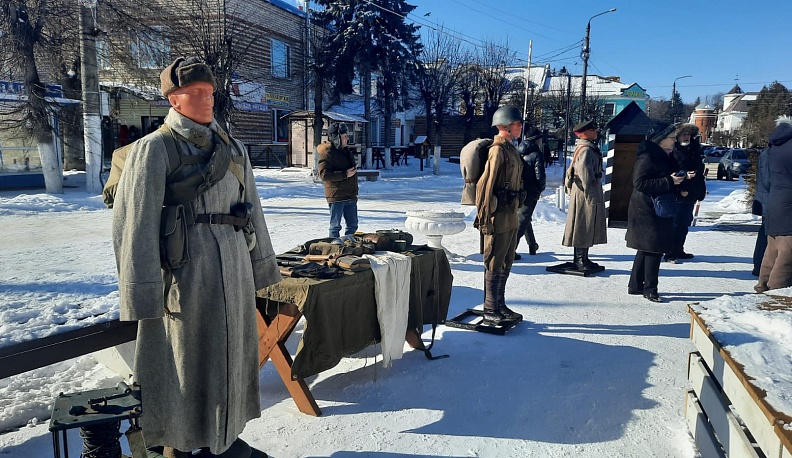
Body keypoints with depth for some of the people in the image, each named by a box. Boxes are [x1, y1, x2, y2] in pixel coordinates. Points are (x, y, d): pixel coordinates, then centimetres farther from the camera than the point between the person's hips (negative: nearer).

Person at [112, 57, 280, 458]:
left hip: (233, 266, 6)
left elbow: (253, 211, 16)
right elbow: (135, 223, -11)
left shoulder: (233, 149, 10)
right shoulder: (155, 149, -7)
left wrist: (262, 265, 16)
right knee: (183, 361, 6)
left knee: (229, 354, 16)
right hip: (184, 270, -6)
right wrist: (142, 294, -14)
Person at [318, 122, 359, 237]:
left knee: (353, 225, 12)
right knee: (335, 226, 0)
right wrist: (345, 174, -24)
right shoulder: (327, 153, -12)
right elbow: (324, 174, -22)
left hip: (350, 196, 9)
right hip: (336, 196, -8)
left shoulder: (345, 151, 17)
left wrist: (355, 192, 22)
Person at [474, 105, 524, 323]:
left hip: (511, 215, 10)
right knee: (494, 264, 0)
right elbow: (485, 185, -19)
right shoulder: (498, 150, -15)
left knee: (506, 263, 16)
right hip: (499, 214, -10)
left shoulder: (511, 149, 15)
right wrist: (484, 217, -20)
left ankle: (500, 306, 27)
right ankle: (490, 310, 11)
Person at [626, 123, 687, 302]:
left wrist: (681, 178, 2)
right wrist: (669, 181, -24)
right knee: (654, 249, -4)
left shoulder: (666, 156, 12)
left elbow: (671, 177, 23)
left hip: (660, 210, 10)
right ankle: (650, 289, 6)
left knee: (646, 249, 14)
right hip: (648, 210, -10)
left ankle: (635, 285, 23)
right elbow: (640, 183, -23)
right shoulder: (647, 157, -16)